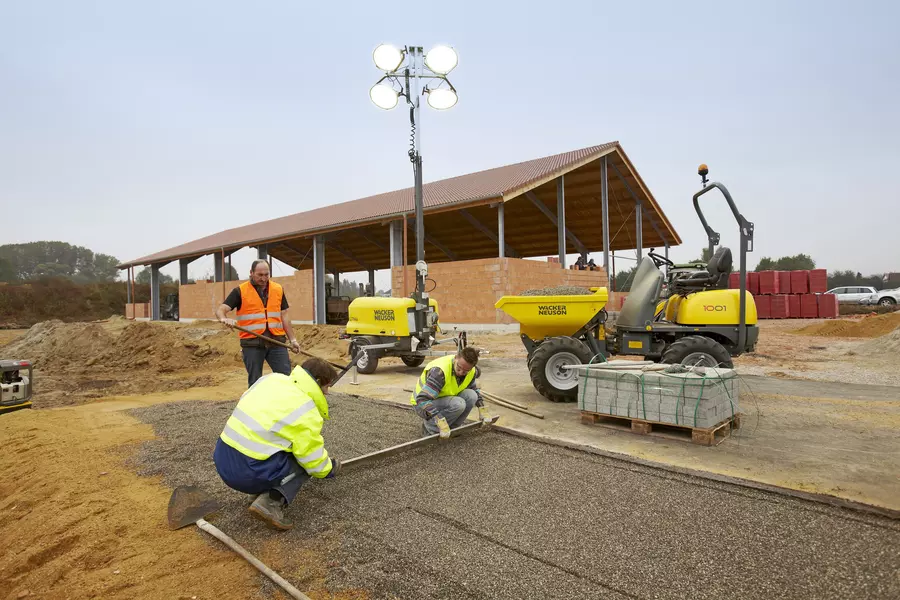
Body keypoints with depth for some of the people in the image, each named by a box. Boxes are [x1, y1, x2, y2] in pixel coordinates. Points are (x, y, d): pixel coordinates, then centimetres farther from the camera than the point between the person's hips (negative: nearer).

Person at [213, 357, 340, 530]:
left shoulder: (272, 378, 6)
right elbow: (316, 465, -10)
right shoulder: (306, 412, -13)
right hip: (247, 474, -8)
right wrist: (332, 466, 15)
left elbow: (243, 400, 23)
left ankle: (265, 490, 12)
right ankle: (272, 502, -11)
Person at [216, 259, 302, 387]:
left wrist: (293, 339, 10)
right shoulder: (240, 291, 0)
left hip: (276, 342, 2)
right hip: (252, 344, -2)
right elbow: (220, 310, -6)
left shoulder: (278, 289, 9)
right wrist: (225, 319, -30)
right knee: (255, 382, 7)